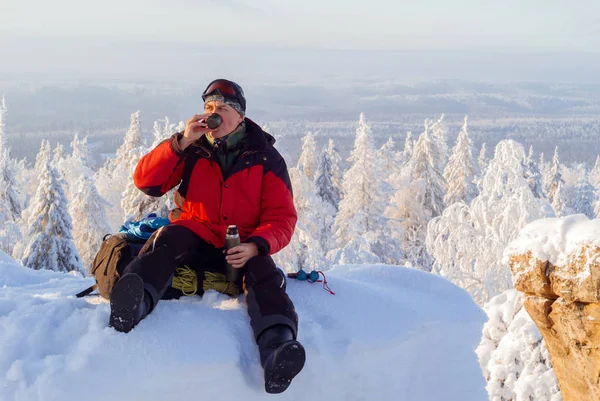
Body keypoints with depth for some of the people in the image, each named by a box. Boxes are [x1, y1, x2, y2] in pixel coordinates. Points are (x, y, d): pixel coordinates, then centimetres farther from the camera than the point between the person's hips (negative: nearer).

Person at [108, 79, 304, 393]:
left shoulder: (266, 159, 3)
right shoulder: (192, 150, 4)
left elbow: (282, 219, -2)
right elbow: (146, 181, -6)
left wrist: (255, 246, -23)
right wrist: (182, 142, -18)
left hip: (243, 249, 0)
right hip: (196, 241, 1)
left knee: (263, 273, -32)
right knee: (170, 238, -32)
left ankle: (277, 348, -58)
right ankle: (133, 302, -58)